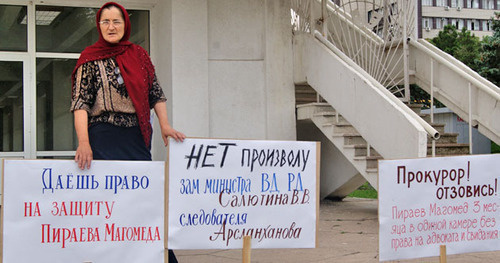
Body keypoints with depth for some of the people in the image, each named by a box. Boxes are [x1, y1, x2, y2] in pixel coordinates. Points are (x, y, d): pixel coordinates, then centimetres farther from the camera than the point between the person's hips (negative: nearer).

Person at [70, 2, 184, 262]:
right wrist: (84, 141, -20)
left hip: (138, 138, 4)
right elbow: (80, 102, -8)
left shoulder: (139, 55, 12)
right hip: (105, 138, -4)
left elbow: (155, 93, 14)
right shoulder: (90, 59, 0)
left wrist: (165, 125, 1)